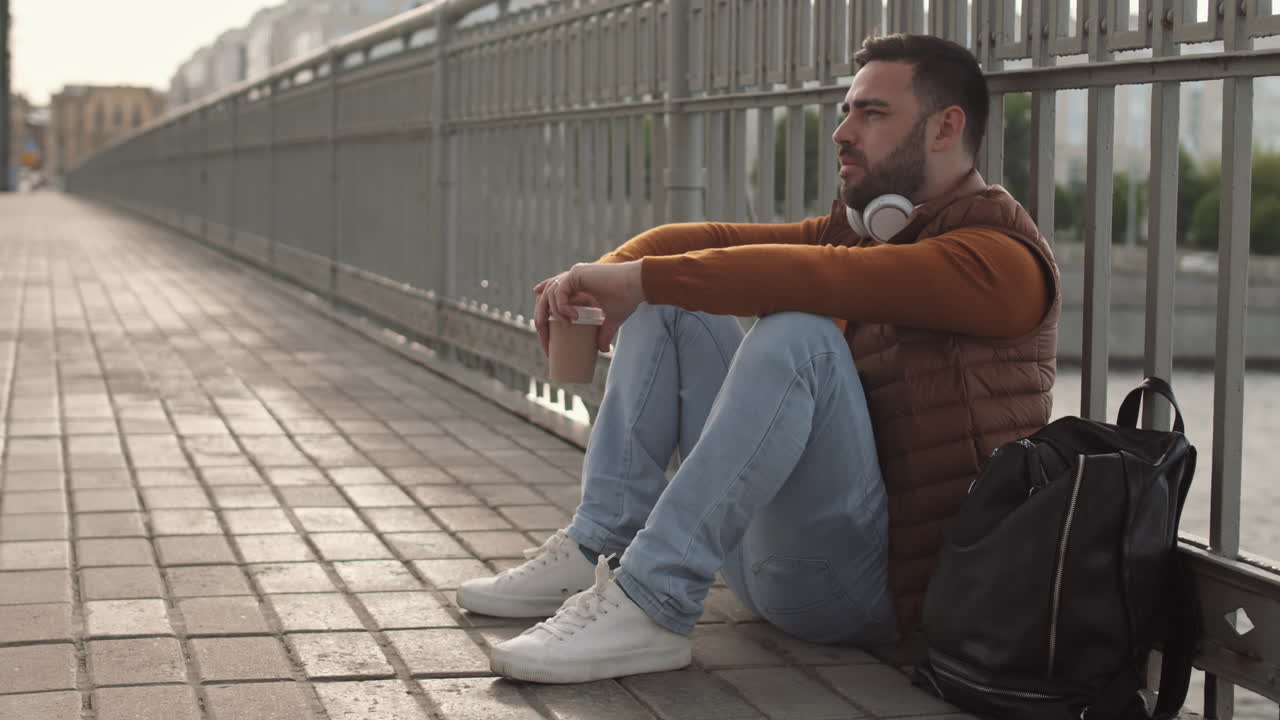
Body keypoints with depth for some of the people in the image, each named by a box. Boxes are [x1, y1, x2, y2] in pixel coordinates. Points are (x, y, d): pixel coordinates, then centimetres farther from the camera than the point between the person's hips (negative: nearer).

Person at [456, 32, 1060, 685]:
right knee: (671, 306, 9)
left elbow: (819, 276, -28)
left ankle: (651, 606, -33)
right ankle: (597, 551, -4)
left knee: (797, 334, -31)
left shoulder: (998, 257, -13)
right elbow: (710, 240, 9)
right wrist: (606, 276, -10)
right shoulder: (859, 229, 16)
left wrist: (643, 277, -25)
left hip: (875, 579, -9)